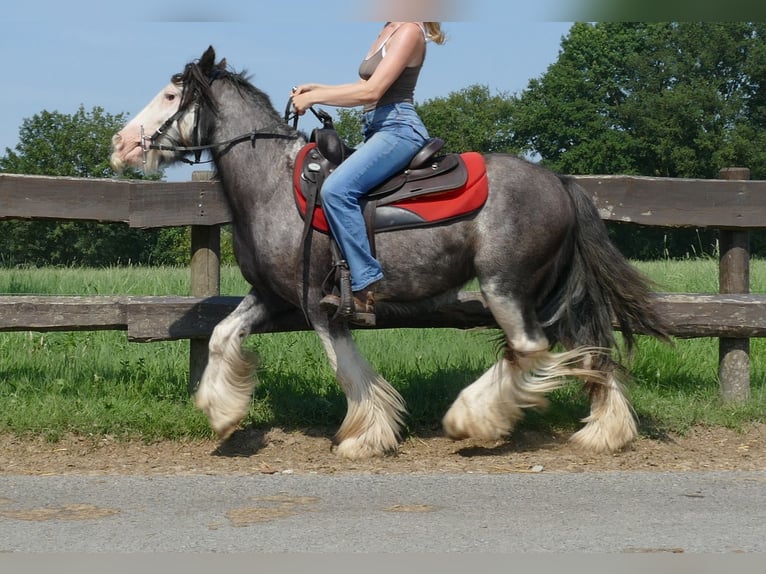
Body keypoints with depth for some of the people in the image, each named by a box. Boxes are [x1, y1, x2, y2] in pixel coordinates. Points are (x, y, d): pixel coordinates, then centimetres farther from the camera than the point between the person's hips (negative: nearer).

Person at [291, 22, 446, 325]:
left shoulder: (410, 31, -10)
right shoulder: (388, 31, 19)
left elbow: (371, 91, -17)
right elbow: (364, 88, 23)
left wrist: (313, 97, -11)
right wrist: (316, 89, 11)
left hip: (398, 128, -11)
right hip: (375, 130, 11)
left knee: (336, 188, -29)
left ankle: (367, 290, -29)